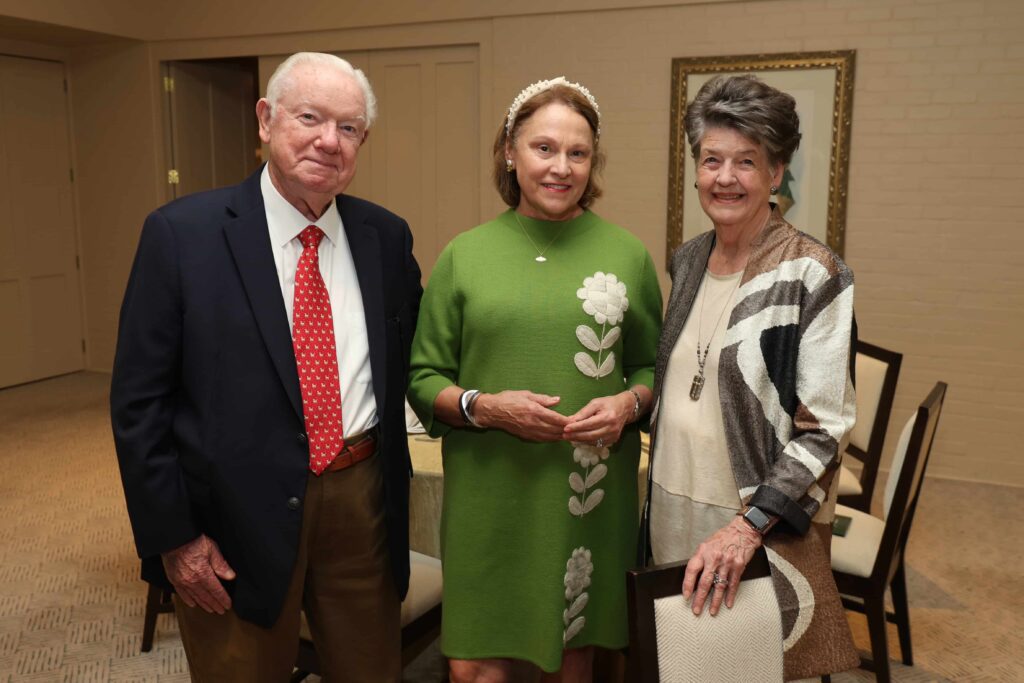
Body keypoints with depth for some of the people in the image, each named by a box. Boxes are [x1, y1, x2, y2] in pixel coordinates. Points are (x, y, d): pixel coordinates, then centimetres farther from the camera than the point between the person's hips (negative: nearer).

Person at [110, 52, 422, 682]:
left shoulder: (387, 237, 2)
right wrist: (172, 538, -8)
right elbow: (138, 400, -7)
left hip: (362, 503, 4)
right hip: (239, 518, -3)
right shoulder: (181, 234, -9)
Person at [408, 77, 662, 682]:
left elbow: (653, 366, 12)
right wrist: (485, 406, -13)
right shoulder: (465, 255, 2)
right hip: (491, 497, 0)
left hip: (594, 494, 1)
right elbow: (424, 380, 5)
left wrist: (629, 404, -9)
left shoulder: (628, 255, 4)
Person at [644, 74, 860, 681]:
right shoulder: (689, 261, 5)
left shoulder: (812, 275, -14)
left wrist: (748, 525, -21)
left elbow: (824, 427, -15)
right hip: (674, 508, 6)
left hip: (763, 523, -5)